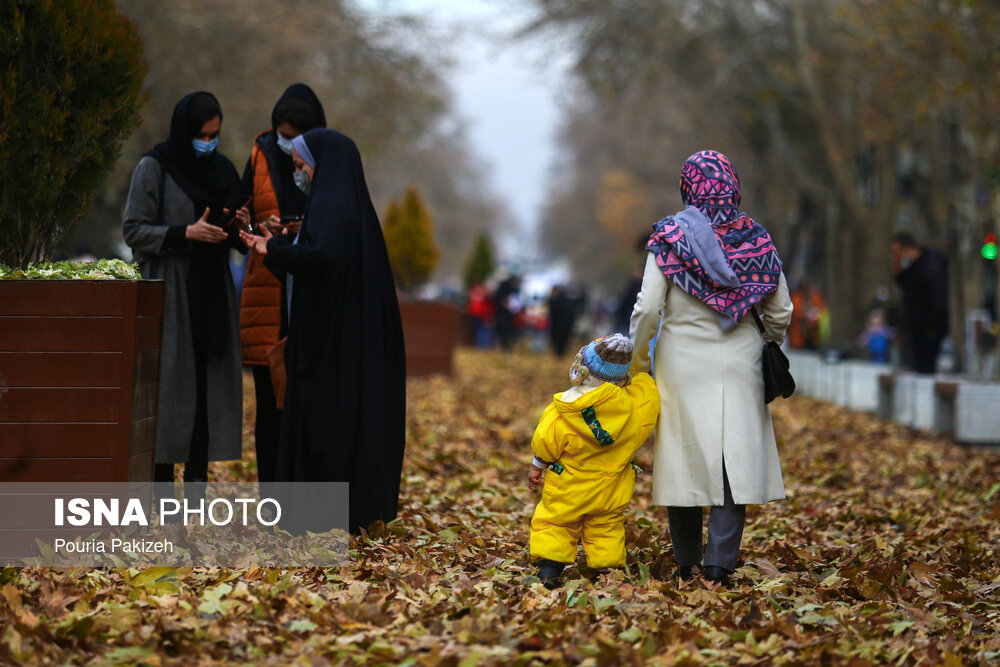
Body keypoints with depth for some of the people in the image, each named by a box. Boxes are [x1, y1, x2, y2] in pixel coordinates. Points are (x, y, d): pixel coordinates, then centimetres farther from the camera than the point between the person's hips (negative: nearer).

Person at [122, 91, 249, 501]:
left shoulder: (222, 170, 11)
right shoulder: (154, 168, -5)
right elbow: (133, 230, -9)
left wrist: (241, 226, -5)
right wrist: (186, 233, -20)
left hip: (212, 292, 5)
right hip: (168, 293, -5)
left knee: (211, 383, 0)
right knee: (170, 385, -6)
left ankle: (197, 484, 4)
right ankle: (162, 485, -1)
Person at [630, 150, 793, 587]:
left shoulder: (670, 238, -5)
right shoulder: (755, 239, 2)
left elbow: (647, 309, -10)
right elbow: (780, 313, 6)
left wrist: (636, 362, 4)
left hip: (683, 364, -1)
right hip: (738, 366, 1)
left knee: (687, 454, 7)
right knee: (734, 458, 2)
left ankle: (686, 563, 15)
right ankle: (720, 564, -4)